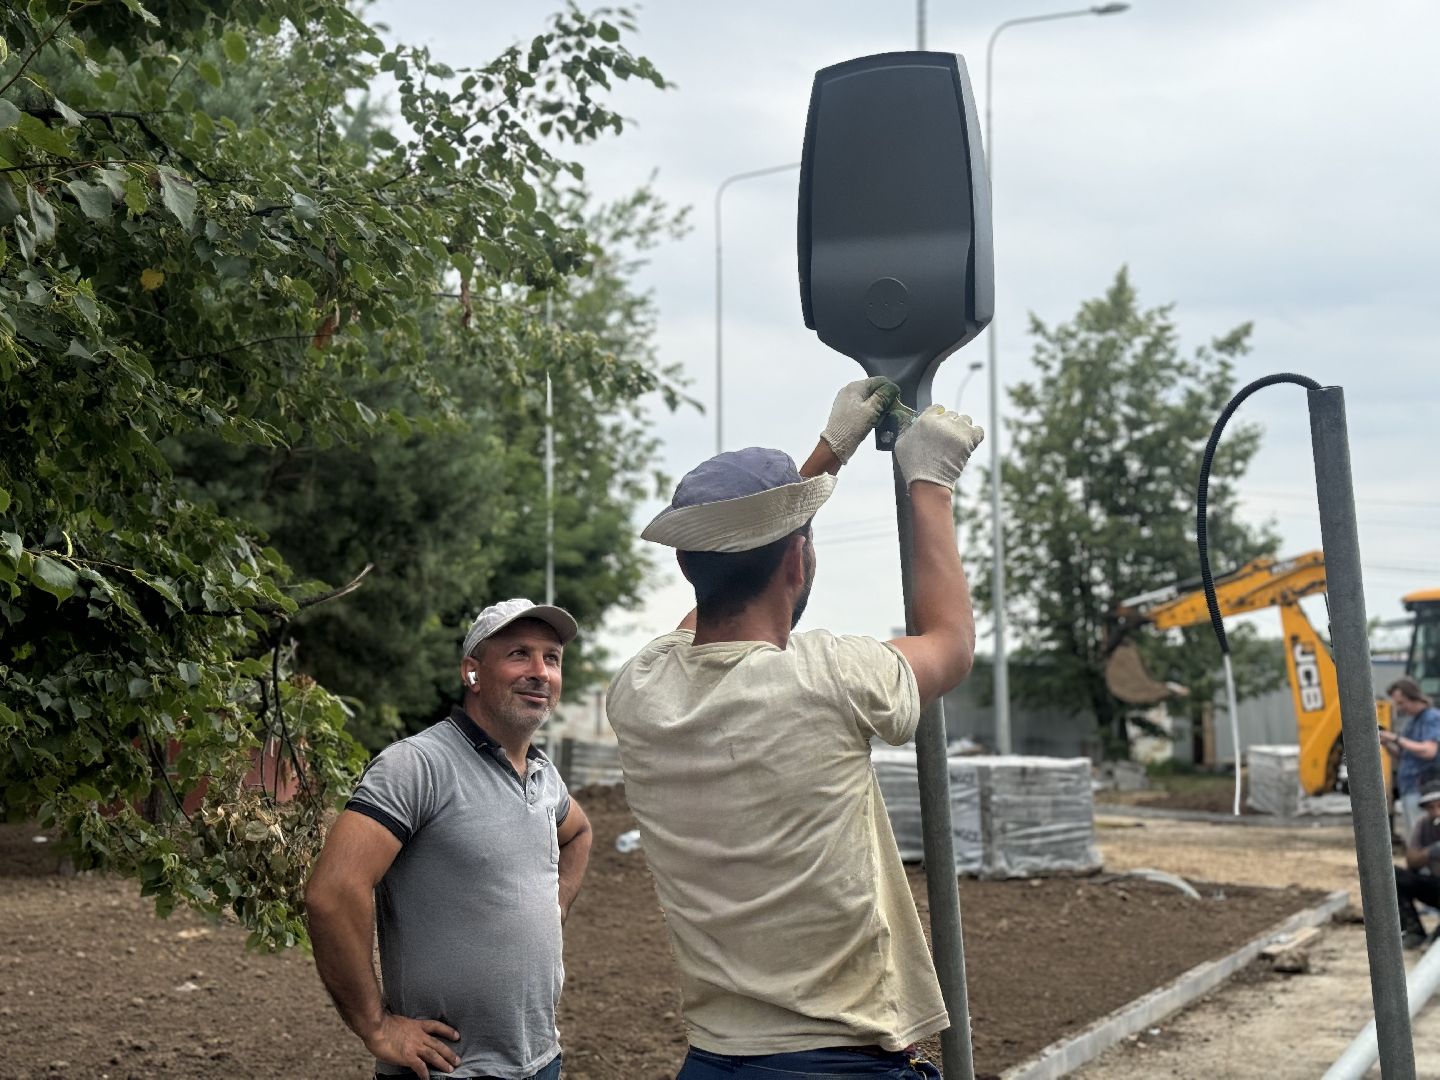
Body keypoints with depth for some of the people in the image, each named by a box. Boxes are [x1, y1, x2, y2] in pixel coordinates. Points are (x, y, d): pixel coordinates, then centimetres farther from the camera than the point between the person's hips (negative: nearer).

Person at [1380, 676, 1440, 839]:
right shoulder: (1411, 721, 19)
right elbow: (1402, 757, 23)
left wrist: (1397, 739, -17)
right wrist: (1386, 744, 4)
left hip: (1422, 791, -9)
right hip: (1408, 792, 9)